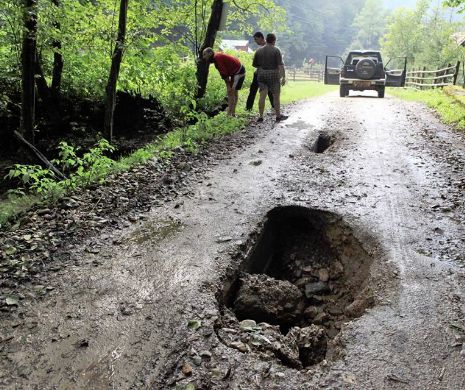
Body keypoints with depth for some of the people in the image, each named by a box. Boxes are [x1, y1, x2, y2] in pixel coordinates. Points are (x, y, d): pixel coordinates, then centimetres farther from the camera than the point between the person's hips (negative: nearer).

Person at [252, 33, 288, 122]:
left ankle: (261, 116, -4)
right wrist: (283, 77, -10)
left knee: (262, 96, 1)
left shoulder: (259, 51, 6)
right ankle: (278, 116, 17)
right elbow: (281, 65, -12)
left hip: (261, 75, 4)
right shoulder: (276, 50, -6)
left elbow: (254, 64, 11)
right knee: (276, 96, 8)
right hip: (273, 75, -3)